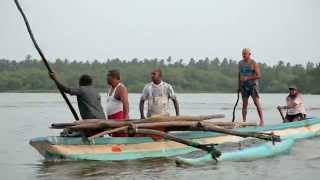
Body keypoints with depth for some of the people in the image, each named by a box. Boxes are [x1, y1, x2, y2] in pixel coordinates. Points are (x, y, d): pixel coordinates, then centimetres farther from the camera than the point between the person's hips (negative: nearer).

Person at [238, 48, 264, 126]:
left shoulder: (253, 63, -6)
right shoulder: (240, 63, 11)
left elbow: (258, 75, -12)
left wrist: (247, 78, -19)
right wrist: (239, 86, 13)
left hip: (253, 85, -5)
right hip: (244, 86, 5)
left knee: (257, 103, -7)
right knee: (244, 104, 3)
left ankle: (262, 120, -2)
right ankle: (244, 121, 6)